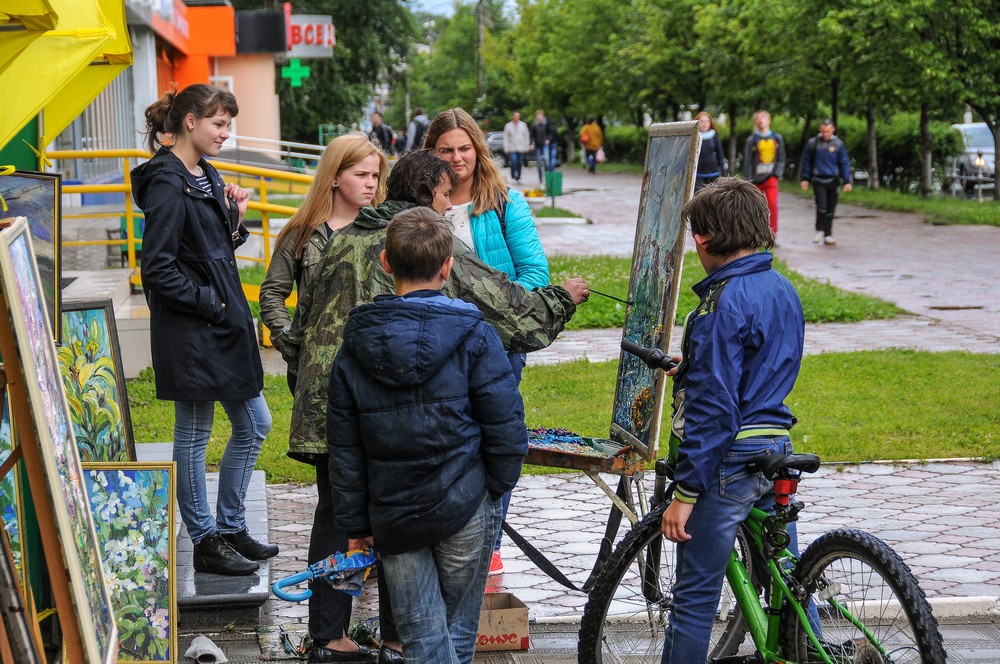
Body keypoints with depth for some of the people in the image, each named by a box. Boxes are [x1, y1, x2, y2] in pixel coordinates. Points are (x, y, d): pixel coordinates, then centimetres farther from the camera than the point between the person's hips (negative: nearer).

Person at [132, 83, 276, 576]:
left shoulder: (206, 176, 13)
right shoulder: (168, 184, -16)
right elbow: (157, 267, -20)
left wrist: (234, 217, 3)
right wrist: (208, 301, -16)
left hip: (225, 324, 10)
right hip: (190, 331, -10)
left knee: (254, 425, 14)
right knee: (193, 437, 3)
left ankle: (231, 527, 26)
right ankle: (206, 542, 12)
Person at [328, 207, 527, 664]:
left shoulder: (356, 347, 1)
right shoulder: (473, 335, -9)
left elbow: (344, 450, 4)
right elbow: (504, 425, -10)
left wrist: (356, 525, 11)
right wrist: (496, 488, 7)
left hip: (393, 517, 2)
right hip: (464, 507, -1)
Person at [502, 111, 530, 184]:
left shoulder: (523, 125, 8)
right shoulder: (508, 126, 3)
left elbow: (526, 136, 11)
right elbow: (505, 137, 3)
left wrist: (526, 146, 5)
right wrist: (506, 148, -3)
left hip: (521, 148, 2)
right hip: (512, 149, -2)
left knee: (519, 163, 5)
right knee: (513, 162, -16)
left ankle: (518, 178, 13)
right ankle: (513, 177, -6)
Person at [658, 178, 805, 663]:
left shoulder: (725, 303, -18)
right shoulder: (783, 290, 9)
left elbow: (713, 409, -21)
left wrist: (684, 493, -18)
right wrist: (692, 367, 34)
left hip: (729, 460, -9)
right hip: (777, 450, 9)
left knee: (695, 598, -1)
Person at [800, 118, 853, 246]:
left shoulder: (838, 144, 2)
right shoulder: (813, 143, 1)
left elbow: (844, 163, 5)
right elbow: (806, 162, 10)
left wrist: (847, 181, 1)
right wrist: (805, 179, 7)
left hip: (833, 181, 1)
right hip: (818, 180, -1)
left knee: (831, 209, 5)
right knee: (822, 206, -14)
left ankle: (828, 235, 15)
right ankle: (819, 230, 6)